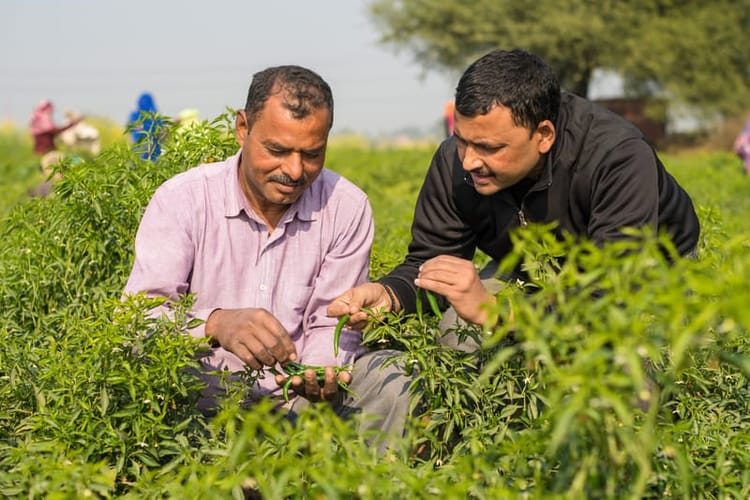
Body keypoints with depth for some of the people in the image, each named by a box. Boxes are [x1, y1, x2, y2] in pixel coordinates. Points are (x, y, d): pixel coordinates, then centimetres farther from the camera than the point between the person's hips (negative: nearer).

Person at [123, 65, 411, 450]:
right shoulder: (181, 200, -7)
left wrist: (321, 375, -23)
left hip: (297, 400, 2)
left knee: (391, 380, -22)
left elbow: (332, 323, 1)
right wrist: (216, 323, -39)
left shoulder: (347, 207, 1)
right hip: (199, 400, -1)